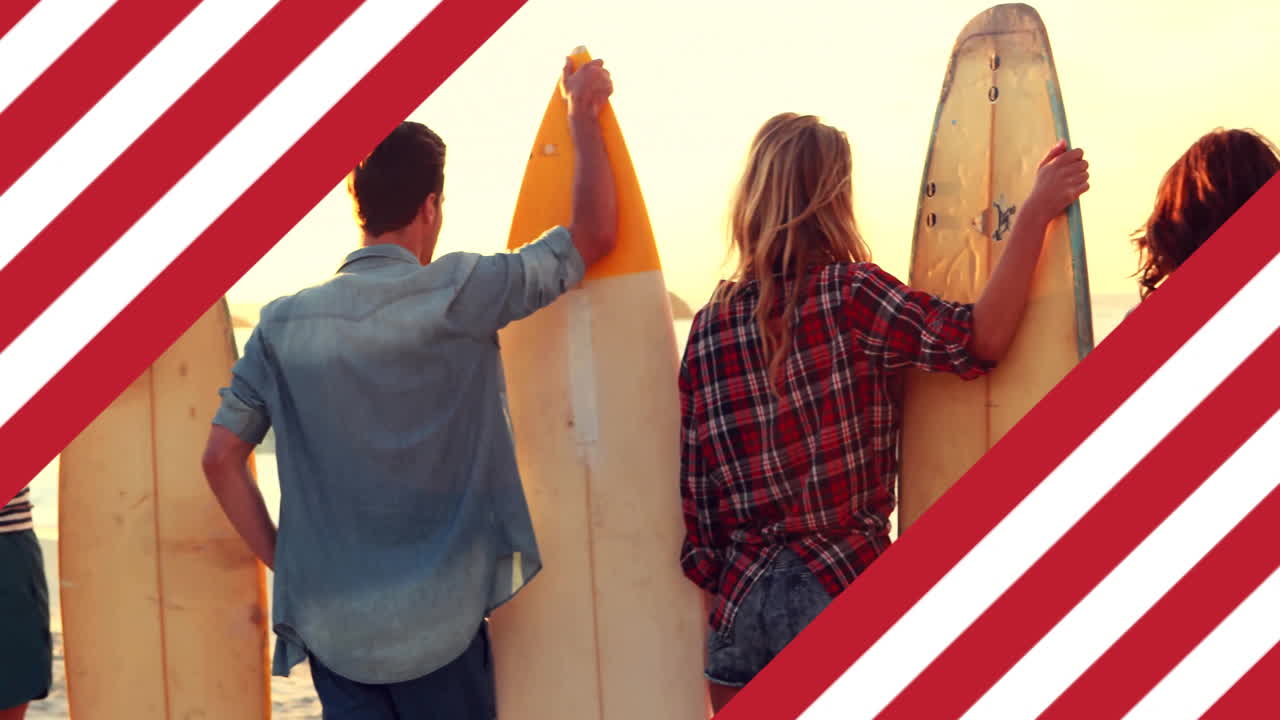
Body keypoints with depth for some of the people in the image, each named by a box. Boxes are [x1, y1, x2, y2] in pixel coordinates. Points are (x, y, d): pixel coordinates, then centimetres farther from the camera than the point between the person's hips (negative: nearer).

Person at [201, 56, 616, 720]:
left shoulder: (284, 321, 0)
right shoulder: (457, 292, -11)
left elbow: (221, 457, 2)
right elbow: (596, 232, -4)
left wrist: (281, 560, 10)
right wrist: (583, 111, 8)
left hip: (326, 621, 3)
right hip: (436, 621, -3)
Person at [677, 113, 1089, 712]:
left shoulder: (708, 326, 2)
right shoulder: (845, 293, -12)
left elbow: (694, 488, 4)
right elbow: (979, 341, -18)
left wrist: (717, 585, 13)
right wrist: (1035, 212, -12)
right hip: (836, 593, -4)